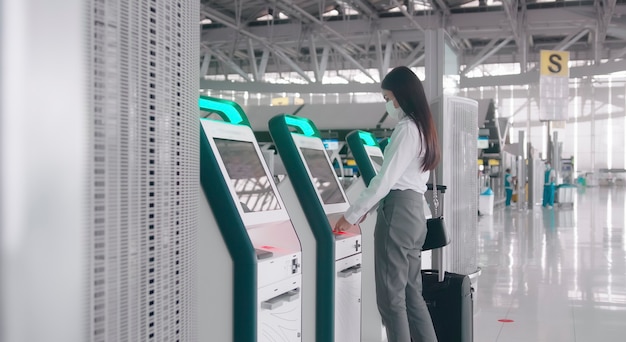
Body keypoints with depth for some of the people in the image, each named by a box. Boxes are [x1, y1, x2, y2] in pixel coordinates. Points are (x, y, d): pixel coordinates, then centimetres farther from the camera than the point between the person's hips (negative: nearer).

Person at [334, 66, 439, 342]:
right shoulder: (422, 127, 17)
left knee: (391, 296, -4)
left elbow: (386, 179, -17)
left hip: (398, 211, -10)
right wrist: (366, 207, 18)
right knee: (411, 293, 13)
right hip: (413, 210, 10)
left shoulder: (406, 128, -12)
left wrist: (352, 215, -11)